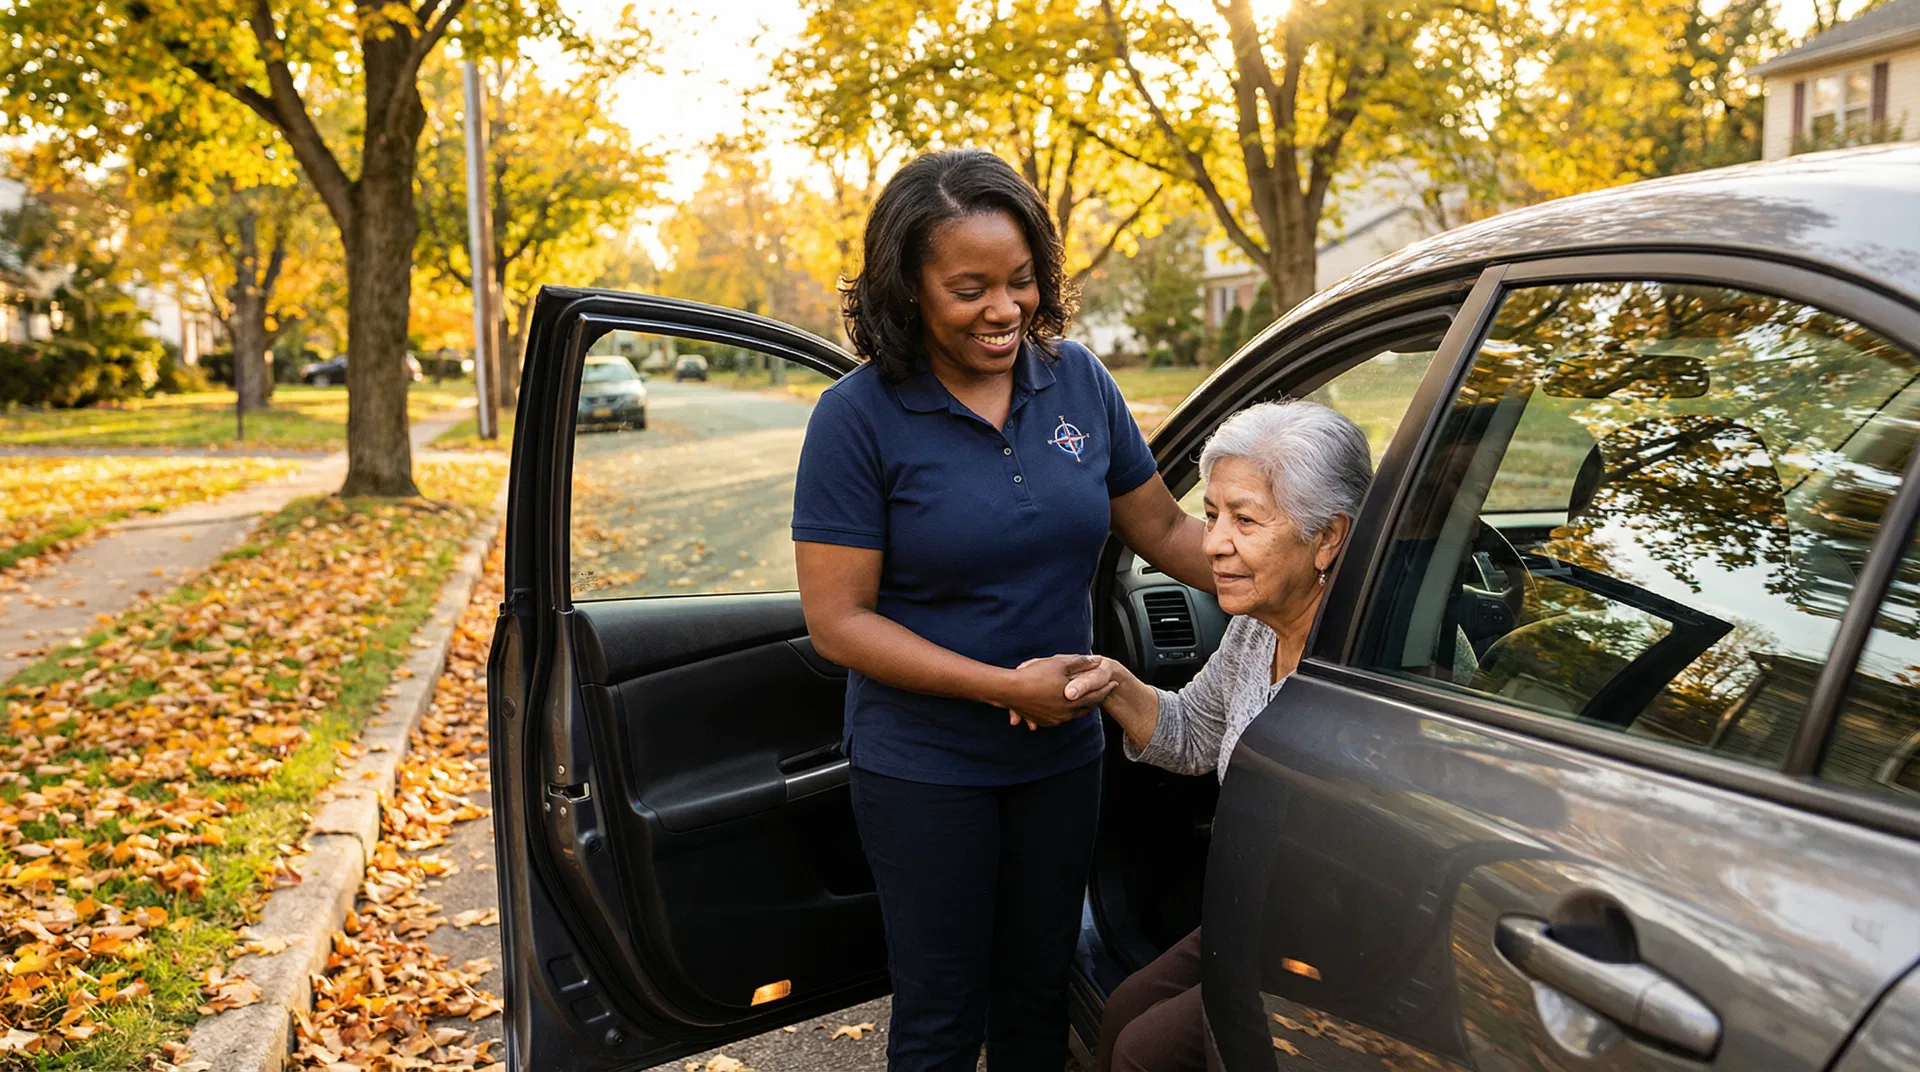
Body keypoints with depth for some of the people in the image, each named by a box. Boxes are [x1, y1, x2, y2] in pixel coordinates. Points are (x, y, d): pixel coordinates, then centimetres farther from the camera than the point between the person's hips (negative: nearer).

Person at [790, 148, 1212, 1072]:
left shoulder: (1076, 381, -3)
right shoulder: (860, 417, -16)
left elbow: (1162, 526, 6)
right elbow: (838, 621, -16)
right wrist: (1007, 686, -21)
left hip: (1061, 754, 4)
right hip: (924, 768, -4)